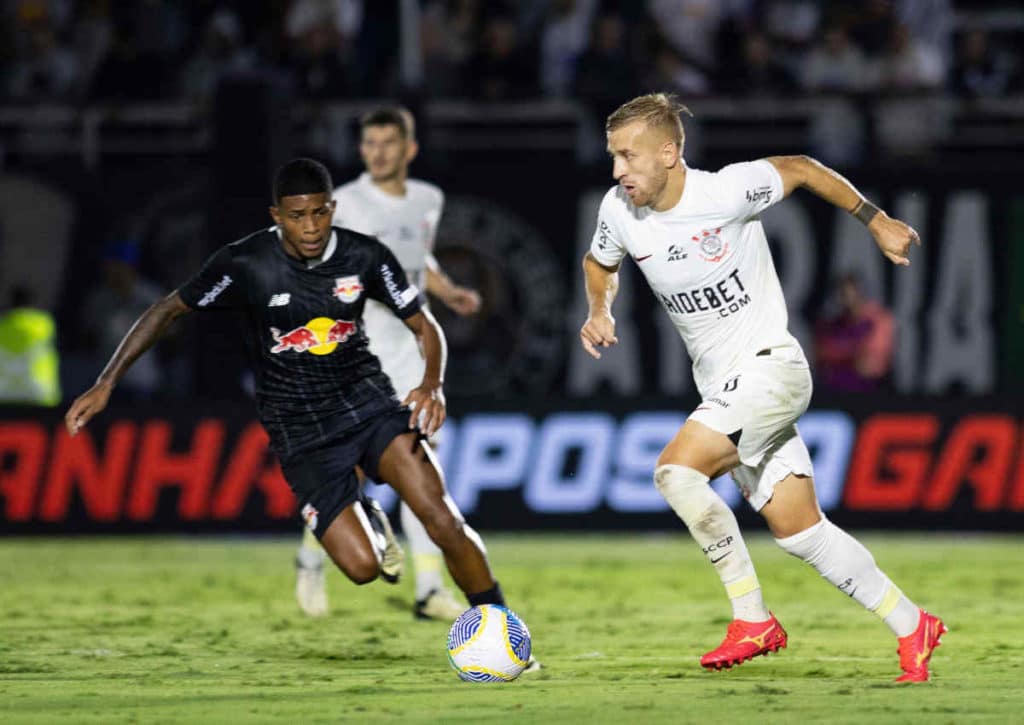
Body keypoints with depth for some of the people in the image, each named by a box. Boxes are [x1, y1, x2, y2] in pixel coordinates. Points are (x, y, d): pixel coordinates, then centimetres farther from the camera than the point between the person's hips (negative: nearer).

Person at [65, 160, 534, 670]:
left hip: (367, 399, 1)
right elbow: (169, 310, -1)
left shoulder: (364, 256, -8)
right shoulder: (244, 264, -14)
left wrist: (433, 384, -20)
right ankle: (367, 521, 22)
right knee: (362, 566, -16)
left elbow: (424, 326, 1)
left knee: (441, 518, -22)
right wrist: (105, 384, -4)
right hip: (300, 430, -1)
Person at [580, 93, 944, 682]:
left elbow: (800, 169, -1)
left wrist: (877, 221, 5)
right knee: (798, 530, 5)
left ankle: (753, 619, -13)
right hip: (722, 386, 7)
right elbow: (601, 263, 20)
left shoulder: (727, 191, -19)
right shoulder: (620, 211, -3)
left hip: (770, 366, -7)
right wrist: (600, 311, 0)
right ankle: (912, 628, 18)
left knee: (677, 470, -24)